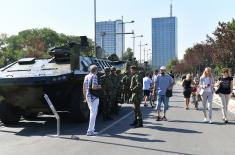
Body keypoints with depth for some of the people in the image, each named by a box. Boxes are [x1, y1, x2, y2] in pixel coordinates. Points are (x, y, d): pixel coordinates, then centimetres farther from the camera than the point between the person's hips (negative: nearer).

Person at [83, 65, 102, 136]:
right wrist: (99, 87, -3)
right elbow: (93, 87, -23)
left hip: (88, 96, 8)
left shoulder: (86, 76, 12)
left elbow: (84, 88, 14)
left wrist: (85, 97, 21)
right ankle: (90, 131, -5)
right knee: (93, 113, -5)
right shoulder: (94, 76, -11)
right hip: (94, 96, -8)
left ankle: (92, 129, 26)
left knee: (92, 112, 19)